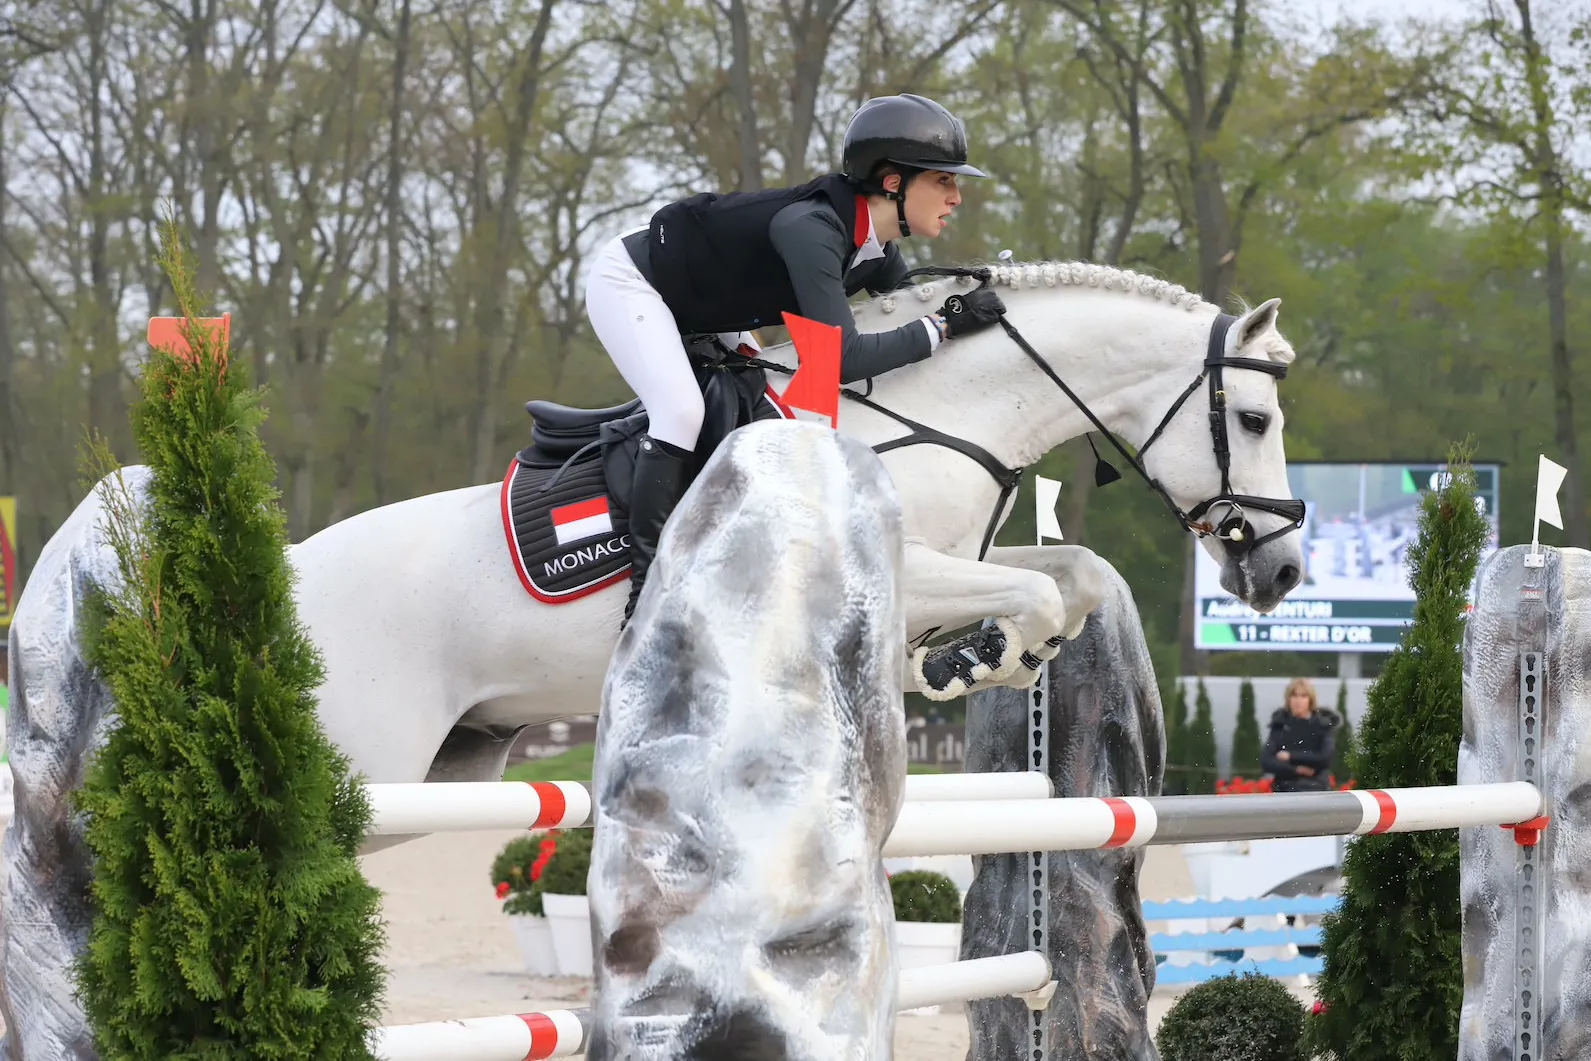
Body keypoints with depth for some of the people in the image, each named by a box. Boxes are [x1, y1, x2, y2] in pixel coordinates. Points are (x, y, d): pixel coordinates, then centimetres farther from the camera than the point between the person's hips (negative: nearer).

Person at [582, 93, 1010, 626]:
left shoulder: (878, 256, -8)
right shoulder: (810, 227, -36)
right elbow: (843, 358, -40)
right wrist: (943, 325, -35)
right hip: (630, 279, -10)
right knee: (681, 411, -25)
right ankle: (647, 588, -25)